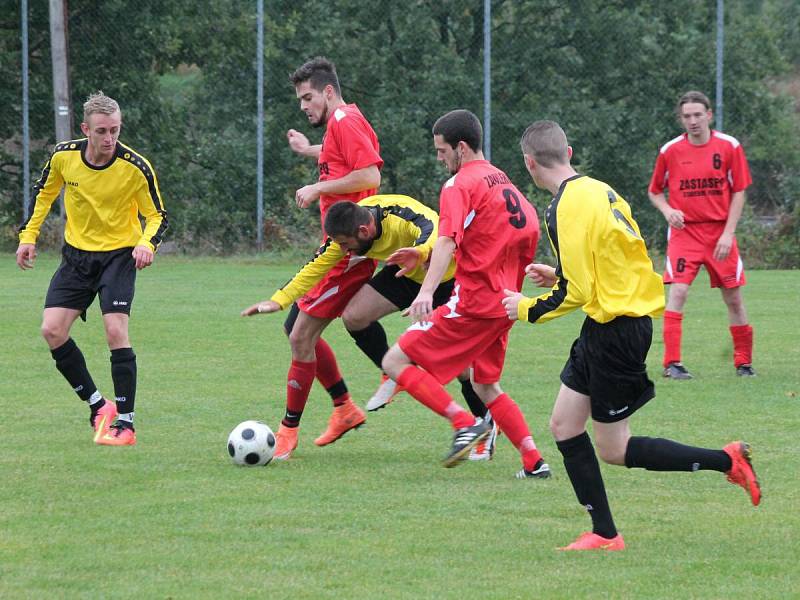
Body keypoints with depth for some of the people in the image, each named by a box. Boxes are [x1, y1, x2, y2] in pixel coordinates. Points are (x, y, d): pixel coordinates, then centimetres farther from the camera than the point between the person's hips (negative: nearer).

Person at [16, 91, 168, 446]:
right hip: (77, 254, 4)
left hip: (119, 254, -4)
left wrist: (147, 244, -25)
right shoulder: (64, 156, -9)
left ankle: (125, 423, -10)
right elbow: (43, 193, 11)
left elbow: (157, 215, -5)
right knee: (52, 330, -7)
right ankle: (98, 406, 8)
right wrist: (28, 236, 5)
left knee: (116, 332, -18)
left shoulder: (136, 167, -17)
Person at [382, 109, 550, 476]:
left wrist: (427, 291, -38)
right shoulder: (503, 182, 16)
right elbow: (529, 229, 24)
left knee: (396, 363, -6)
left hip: (472, 303, -9)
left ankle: (465, 424, -17)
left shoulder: (459, 185, -9)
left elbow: (448, 240, -25)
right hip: (504, 304, 9)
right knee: (486, 387, 22)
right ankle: (534, 462, 12)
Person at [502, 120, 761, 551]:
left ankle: (726, 461, 3)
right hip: (628, 318, 10)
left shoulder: (566, 209, -20)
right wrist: (559, 276, 18)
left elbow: (577, 293, -20)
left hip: (613, 333, -10)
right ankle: (604, 534, 11)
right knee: (564, 425, 11)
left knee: (613, 450, 1)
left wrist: (527, 309, -6)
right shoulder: (597, 190, 8)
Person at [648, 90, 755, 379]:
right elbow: (655, 192, 11)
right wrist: (668, 210, -11)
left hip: (720, 233, 1)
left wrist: (728, 233, -7)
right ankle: (672, 363, -14)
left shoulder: (729, 146, -2)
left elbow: (739, 192, 1)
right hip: (684, 232, -1)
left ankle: (744, 362, 19)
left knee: (733, 298, 5)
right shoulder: (670, 150, -1)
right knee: (677, 291, -16)